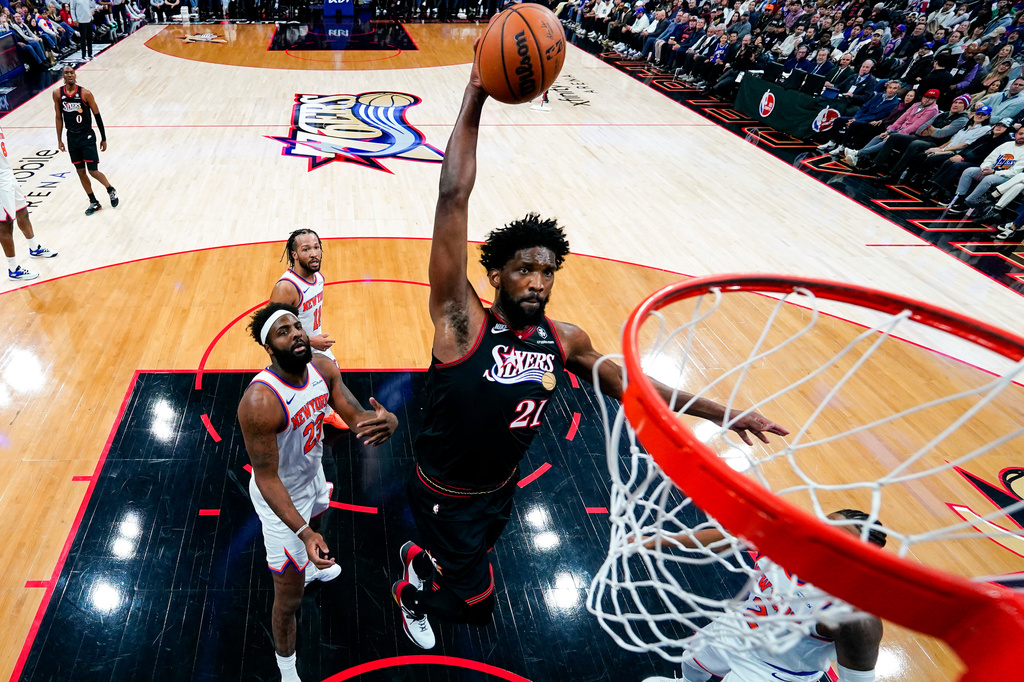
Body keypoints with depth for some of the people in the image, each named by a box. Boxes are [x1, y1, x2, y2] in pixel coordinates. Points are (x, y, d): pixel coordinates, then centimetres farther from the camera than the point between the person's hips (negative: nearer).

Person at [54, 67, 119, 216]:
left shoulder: (85, 94, -12)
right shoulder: (57, 94, -1)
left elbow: (97, 116, -5)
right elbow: (59, 117, 7)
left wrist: (103, 139, -3)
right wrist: (59, 140, 7)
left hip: (87, 136, -4)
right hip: (71, 137, 4)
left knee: (93, 171, -6)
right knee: (81, 172, 8)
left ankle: (111, 190, 23)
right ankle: (94, 203, 20)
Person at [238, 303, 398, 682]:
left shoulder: (322, 368, -15)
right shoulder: (260, 401, -36)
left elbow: (355, 416, -17)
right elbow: (267, 479, -30)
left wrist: (386, 421, -42)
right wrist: (302, 532, -40)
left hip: (313, 477, 7)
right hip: (281, 498, -7)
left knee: (315, 528, 39)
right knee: (289, 600, 6)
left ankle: (311, 568, 75)